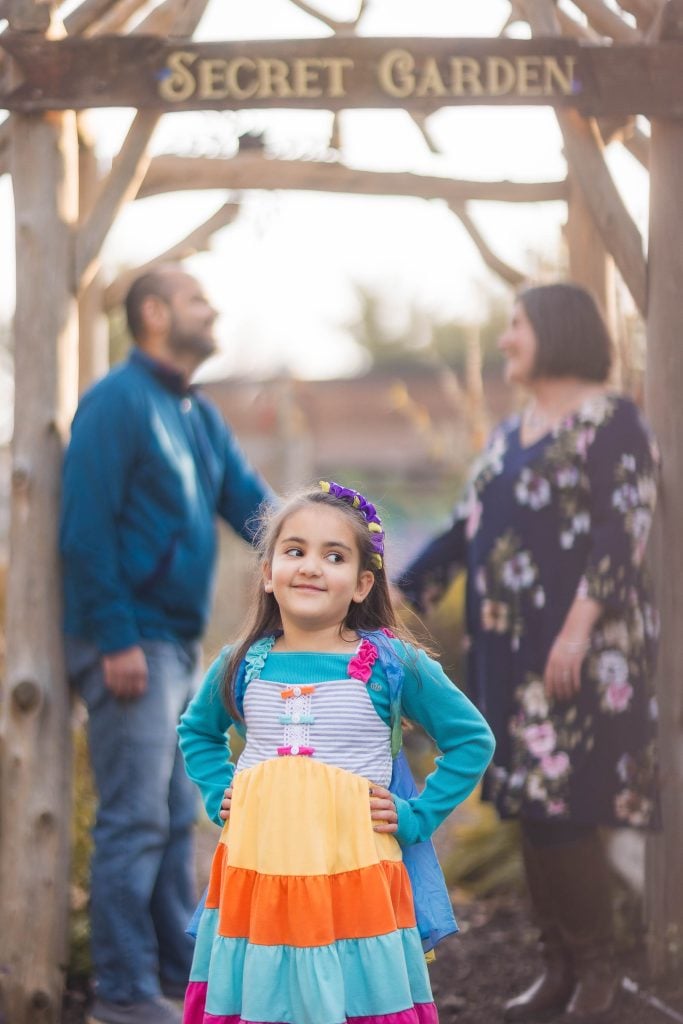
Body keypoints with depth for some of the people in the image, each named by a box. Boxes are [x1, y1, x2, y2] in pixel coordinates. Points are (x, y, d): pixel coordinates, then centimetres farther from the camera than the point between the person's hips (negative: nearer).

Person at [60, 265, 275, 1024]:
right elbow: (87, 528, -17)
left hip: (179, 641, 9)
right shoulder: (116, 402, -12)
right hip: (133, 643, -9)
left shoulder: (198, 416, 15)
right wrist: (116, 640, -21)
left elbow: (252, 505, 9)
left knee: (176, 818, 13)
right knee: (134, 821, -7)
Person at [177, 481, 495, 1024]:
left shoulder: (393, 664, -4)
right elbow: (196, 733, 25)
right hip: (255, 874, 3)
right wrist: (219, 797, 10)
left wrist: (415, 818, -1)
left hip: (353, 878, -2)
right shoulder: (242, 666, 5)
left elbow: (474, 740, 5)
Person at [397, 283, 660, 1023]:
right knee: (530, 807, 7)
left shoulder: (610, 423, -7)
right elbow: (467, 528, 19)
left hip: (580, 651, -8)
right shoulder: (508, 434, 17)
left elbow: (622, 535, -16)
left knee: (559, 807, -9)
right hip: (513, 651, 8)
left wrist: (577, 629, -23)